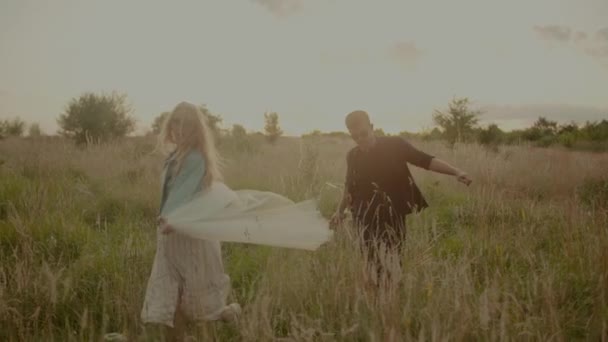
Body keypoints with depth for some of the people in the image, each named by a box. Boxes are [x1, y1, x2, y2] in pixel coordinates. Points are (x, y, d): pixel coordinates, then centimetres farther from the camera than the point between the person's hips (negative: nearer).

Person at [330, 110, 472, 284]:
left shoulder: (394, 144, -6)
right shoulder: (353, 156, 5)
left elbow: (425, 160, -10)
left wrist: (456, 172, -21)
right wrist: (340, 210, 26)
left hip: (392, 216, -3)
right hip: (366, 219, 3)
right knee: (373, 263, 2)